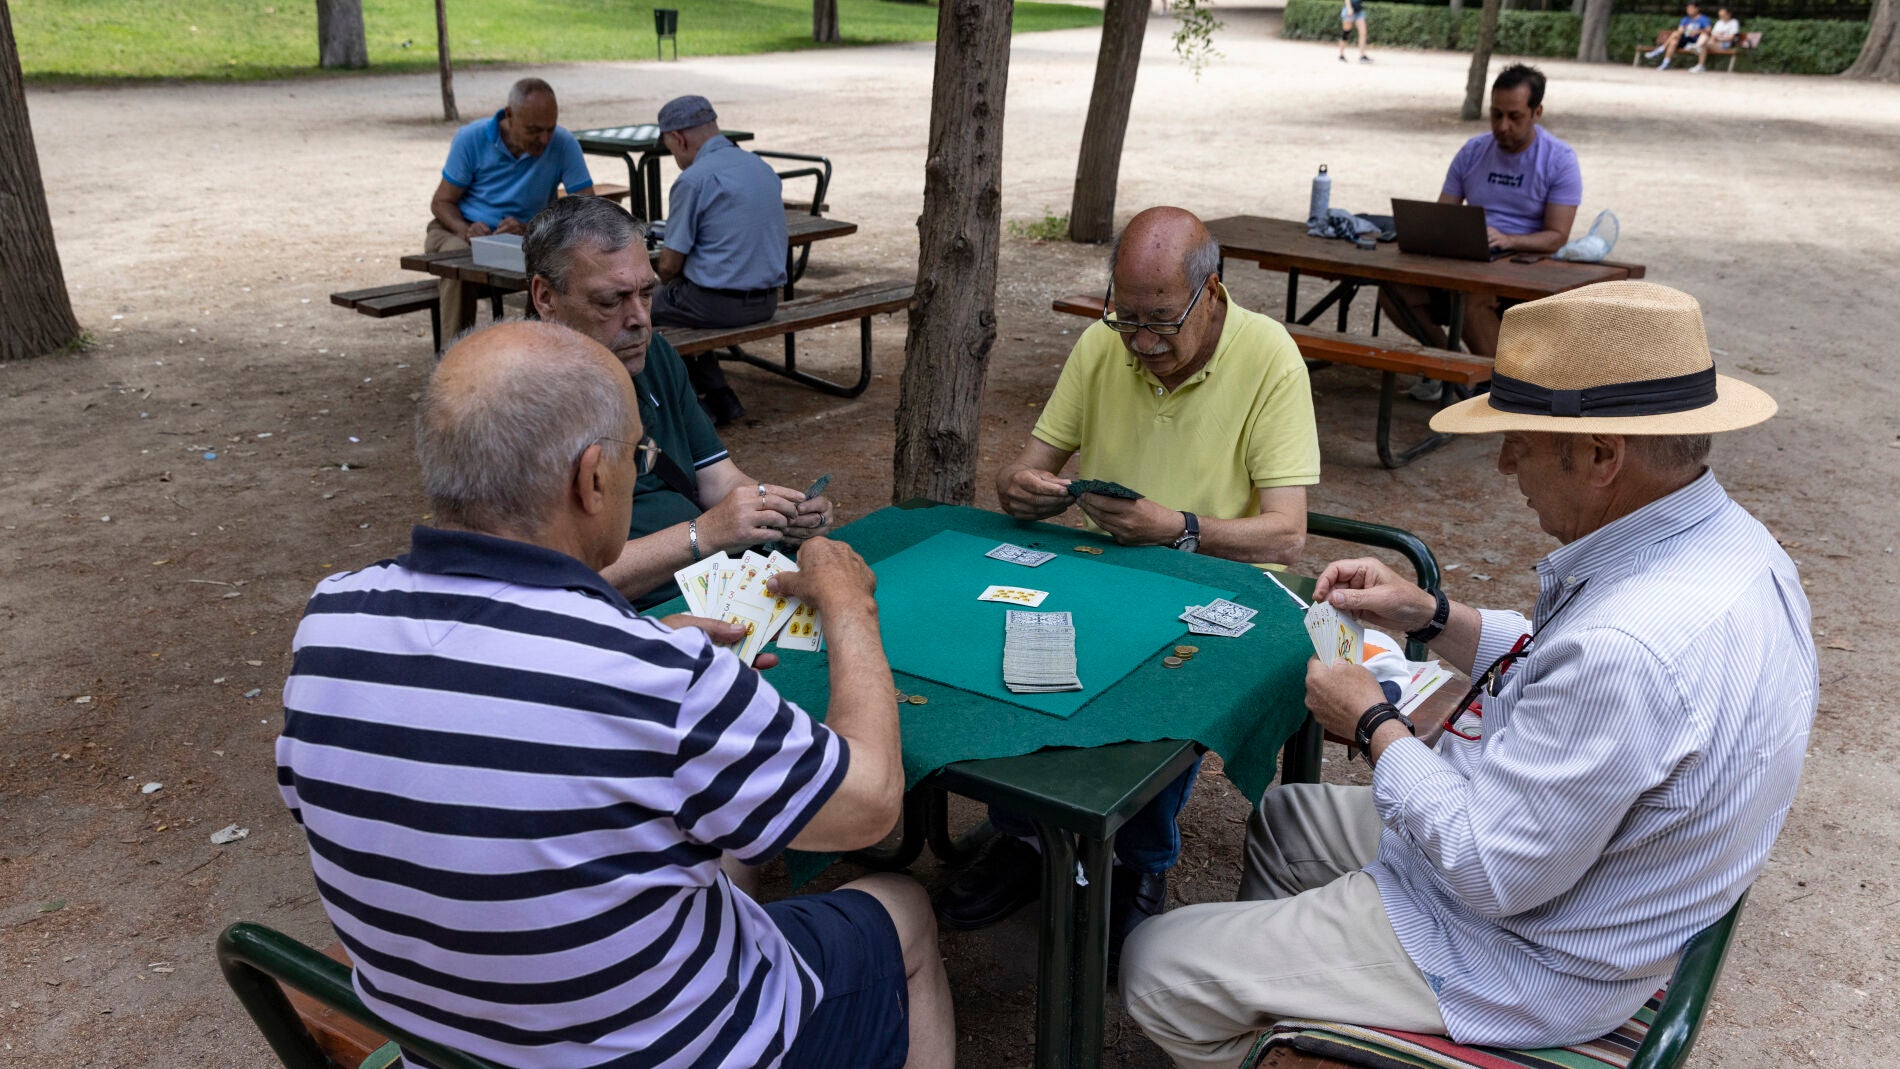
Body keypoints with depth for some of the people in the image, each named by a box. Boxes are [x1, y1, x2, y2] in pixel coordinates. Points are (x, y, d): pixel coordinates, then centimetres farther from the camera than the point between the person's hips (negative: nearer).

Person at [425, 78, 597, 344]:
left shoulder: (564, 145, -13)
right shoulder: (471, 138, -10)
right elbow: (441, 202, -3)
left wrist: (531, 230, -31)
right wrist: (466, 230, -27)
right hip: (460, 230, 0)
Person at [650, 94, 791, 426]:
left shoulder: (693, 180, -15)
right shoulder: (764, 168, 9)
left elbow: (670, 264, -12)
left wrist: (667, 283, 12)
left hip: (720, 304, -8)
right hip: (767, 301, 8)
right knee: (679, 298, 30)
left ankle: (717, 396, 19)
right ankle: (718, 397, 25)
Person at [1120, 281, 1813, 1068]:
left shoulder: (1628, 647, -38)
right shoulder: (1724, 537, -5)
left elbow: (1491, 872, -29)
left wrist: (1376, 725, -16)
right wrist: (1430, 618, 4)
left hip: (1524, 957, -10)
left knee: (1156, 970, -3)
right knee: (1282, 818, 28)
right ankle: (1268, 976, 47)